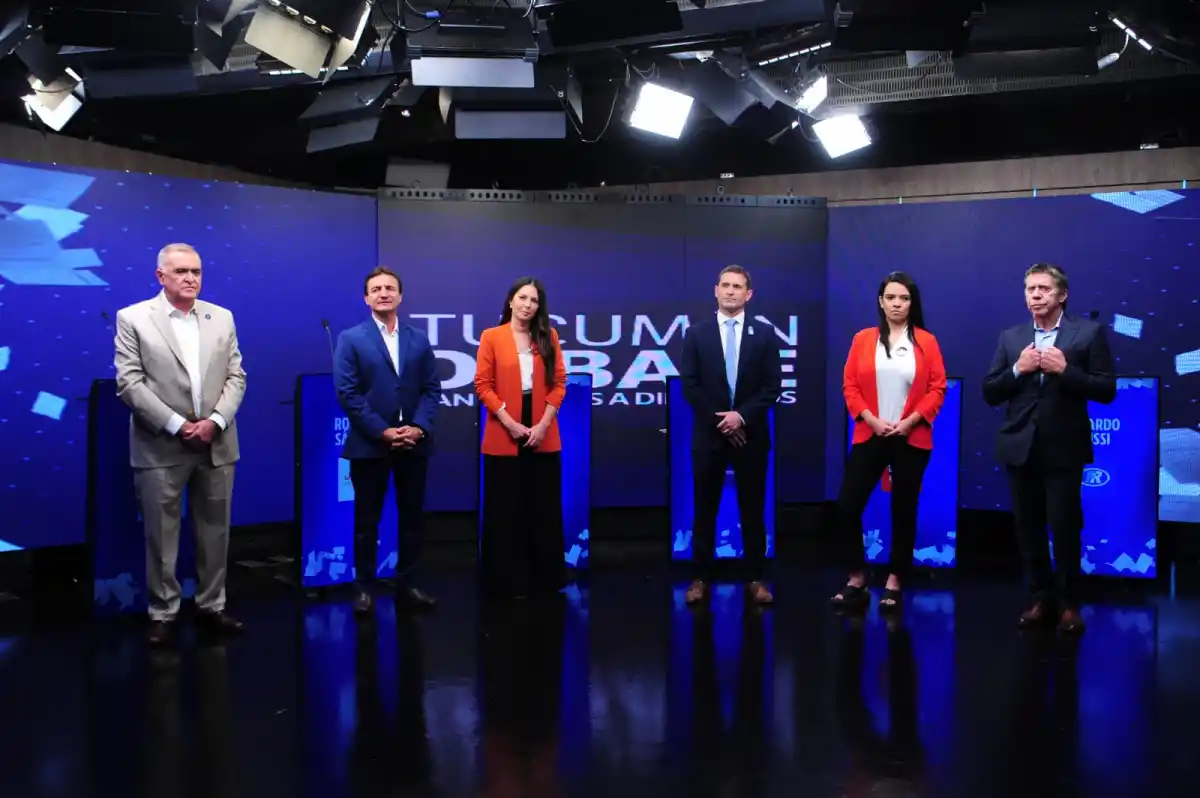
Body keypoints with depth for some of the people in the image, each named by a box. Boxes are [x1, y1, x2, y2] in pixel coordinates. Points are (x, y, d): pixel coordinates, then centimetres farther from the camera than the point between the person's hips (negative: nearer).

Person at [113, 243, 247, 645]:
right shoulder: (133, 319, -1)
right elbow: (129, 383, -8)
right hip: (161, 447, -3)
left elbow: (236, 377, 6)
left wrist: (214, 422, -10)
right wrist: (177, 425, -14)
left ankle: (212, 606, 23)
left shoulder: (222, 317, 9)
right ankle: (163, 613, 16)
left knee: (215, 531, 10)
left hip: (216, 444, 3)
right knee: (161, 534, 4)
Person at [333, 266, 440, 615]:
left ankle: (407, 584, 21)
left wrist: (418, 427, -11)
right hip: (369, 445, -3)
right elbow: (347, 393, -9)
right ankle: (363, 587, 17)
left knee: (413, 518, 9)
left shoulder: (419, 339, 9)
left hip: (413, 443, 3)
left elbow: (431, 389, 5)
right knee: (367, 520, 6)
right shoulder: (350, 339, -2)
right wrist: (382, 432, -15)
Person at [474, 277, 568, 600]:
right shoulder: (491, 337, 0)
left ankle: (544, 577, 19)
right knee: (506, 510, 3)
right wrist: (510, 423, -12)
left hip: (543, 435, 2)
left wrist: (544, 424, -7)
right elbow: (482, 385, -4)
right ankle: (507, 580, 14)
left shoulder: (548, 337, 7)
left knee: (544, 509, 8)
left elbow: (559, 382, 4)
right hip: (504, 436, -2)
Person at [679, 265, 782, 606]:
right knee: (705, 510, 4)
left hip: (751, 434, 0)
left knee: (753, 510, 5)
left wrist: (742, 416, -13)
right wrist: (720, 420, -10)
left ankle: (755, 579, 13)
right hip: (709, 434, 0)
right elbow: (689, 385, -2)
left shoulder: (764, 333, 5)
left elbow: (772, 386, -1)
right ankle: (700, 578, 11)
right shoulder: (696, 333, 4)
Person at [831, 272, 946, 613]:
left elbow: (937, 388, -1)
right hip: (869, 436, 1)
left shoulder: (926, 341, 2)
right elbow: (849, 385, 2)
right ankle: (857, 579, 11)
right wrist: (871, 420, -10)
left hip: (912, 439, -1)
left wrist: (909, 421, -12)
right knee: (847, 507, -6)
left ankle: (894, 583, 18)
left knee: (904, 511, 6)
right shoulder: (863, 339, 4)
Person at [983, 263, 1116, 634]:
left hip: (1063, 448, -3)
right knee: (1029, 529, 9)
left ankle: (1068, 604, 16)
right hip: (1020, 447, 3)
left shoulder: (1088, 332, -2)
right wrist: (1017, 370, -11)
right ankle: (1040, 599, 22)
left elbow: (1107, 391, -6)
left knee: (1065, 528, 1)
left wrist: (1065, 370, -18)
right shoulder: (1010, 337, 8)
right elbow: (989, 394, 5)